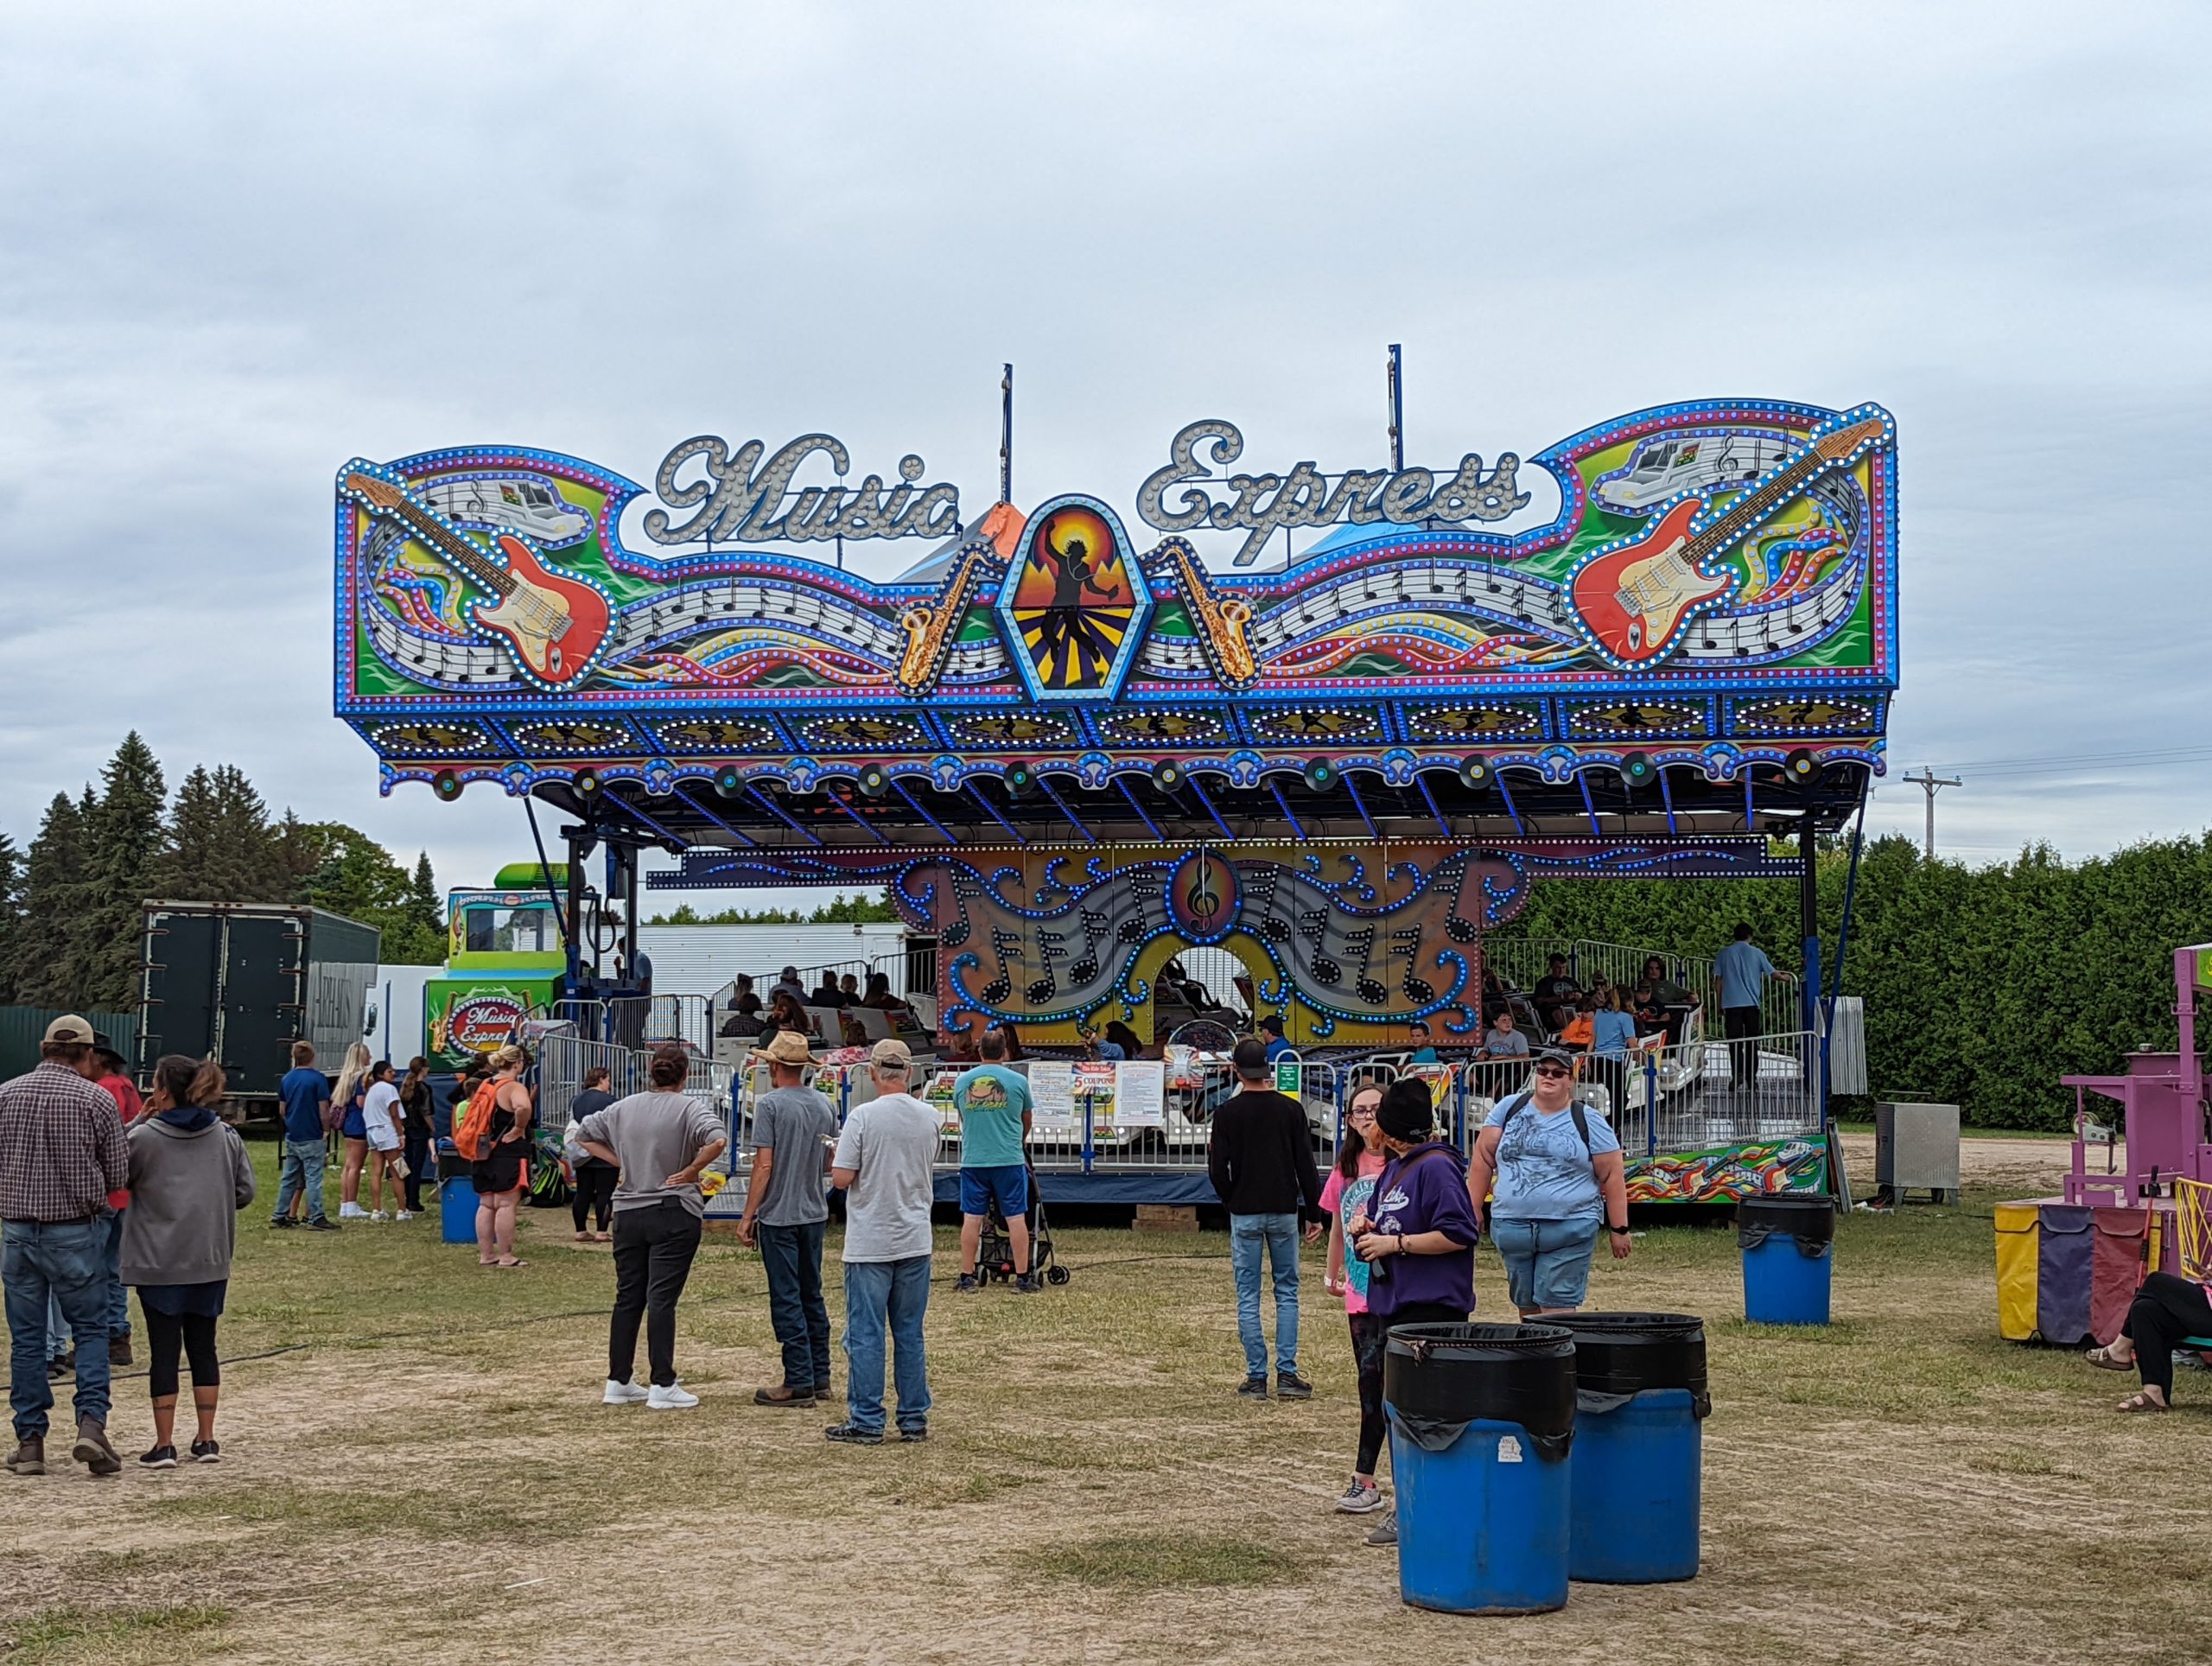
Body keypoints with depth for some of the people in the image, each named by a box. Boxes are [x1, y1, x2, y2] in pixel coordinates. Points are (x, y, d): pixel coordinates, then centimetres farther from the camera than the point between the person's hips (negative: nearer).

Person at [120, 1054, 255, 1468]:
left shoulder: (144, 1138, -12)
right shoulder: (226, 1136, 0)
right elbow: (244, 1191, 4)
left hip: (158, 1262, -3)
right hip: (210, 1261, 4)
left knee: (163, 1350, 2)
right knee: (203, 1346, 12)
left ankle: (164, 1445, 4)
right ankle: (206, 1439, 14)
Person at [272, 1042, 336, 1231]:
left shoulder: (287, 1079, 6)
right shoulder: (318, 1078, -13)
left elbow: (282, 1109, 12)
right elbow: (324, 1110, -13)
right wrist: (326, 1130, 1)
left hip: (291, 1136, 6)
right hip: (312, 1137, -6)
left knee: (288, 1178, 13)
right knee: (313, 1178, -3)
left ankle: (280, 1216, 17)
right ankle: (316, 1219, -3)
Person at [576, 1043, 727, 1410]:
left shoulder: (623, 1108, 8)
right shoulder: (688, 1108, -9)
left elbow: (584, 1134, 17)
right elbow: (717, 1139, -26)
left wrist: (619, 1162, 11)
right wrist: (691, 1171, -13)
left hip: (628, 1213, 5)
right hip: (674, 1214, -5)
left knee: (628, 1297, 12)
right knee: (662, 1298, -4)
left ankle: (618, 1383, 17)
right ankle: (663, 1387, -4)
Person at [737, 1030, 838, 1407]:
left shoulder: (770, 1104, -12)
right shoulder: (825, 1104, 6)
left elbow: (764, 1166, -15)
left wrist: (747, 1216, -9)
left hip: (778, 1216, -6)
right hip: (815, 1213, 6)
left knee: (786, 1299, -2)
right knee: (812, 1295, 14)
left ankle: (799, 1383, -2)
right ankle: (820, 1377, 18)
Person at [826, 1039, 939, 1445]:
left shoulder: (863, 1117, -14)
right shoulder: (928, 1117, 2)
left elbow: (842, 1178, -14)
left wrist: (839, 1157, 7)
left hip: (870, 1243, -5)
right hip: (915, 1240, 5)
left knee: (865, 1335, 2)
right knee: (910, 1335, 12)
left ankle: (866, 1423, 3)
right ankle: (914, 1420, 15)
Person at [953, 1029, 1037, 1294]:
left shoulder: (962, 1081, 4)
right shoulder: (1018, 1081, -2)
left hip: (973, 1160, 2)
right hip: (1009, 1160, -2)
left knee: (971, 1218, 6)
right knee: (1016, 1218, 3)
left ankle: (967, 1277, 9)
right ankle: (1023, 1277, 5)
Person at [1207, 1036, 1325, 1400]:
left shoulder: (1227, 1113, -6)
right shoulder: (1291, 1109, -1)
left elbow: (1217, 1170, -5)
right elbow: (1306, 1165, 0)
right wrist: (1314, 1213, 7)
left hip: (1244, 1215, -1)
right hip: (1284, 1211, 1)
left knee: (1248, 1297, 4)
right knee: (1287, 1293, 10)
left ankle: (1256, 1377, 4)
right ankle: (1287, 1373, 4)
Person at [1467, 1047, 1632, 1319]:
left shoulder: (1588, 1122, 1)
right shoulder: (1509, 1109, 8)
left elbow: (1612, 1176, 1)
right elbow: (1483, 1158, 9)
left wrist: (1619, 1229, -2)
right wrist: (1472, 1209, 4)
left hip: (1569, 1231, -3)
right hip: (1512, 1226, 3)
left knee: (1558, 1307, -8)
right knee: (1526, 1306, 11)